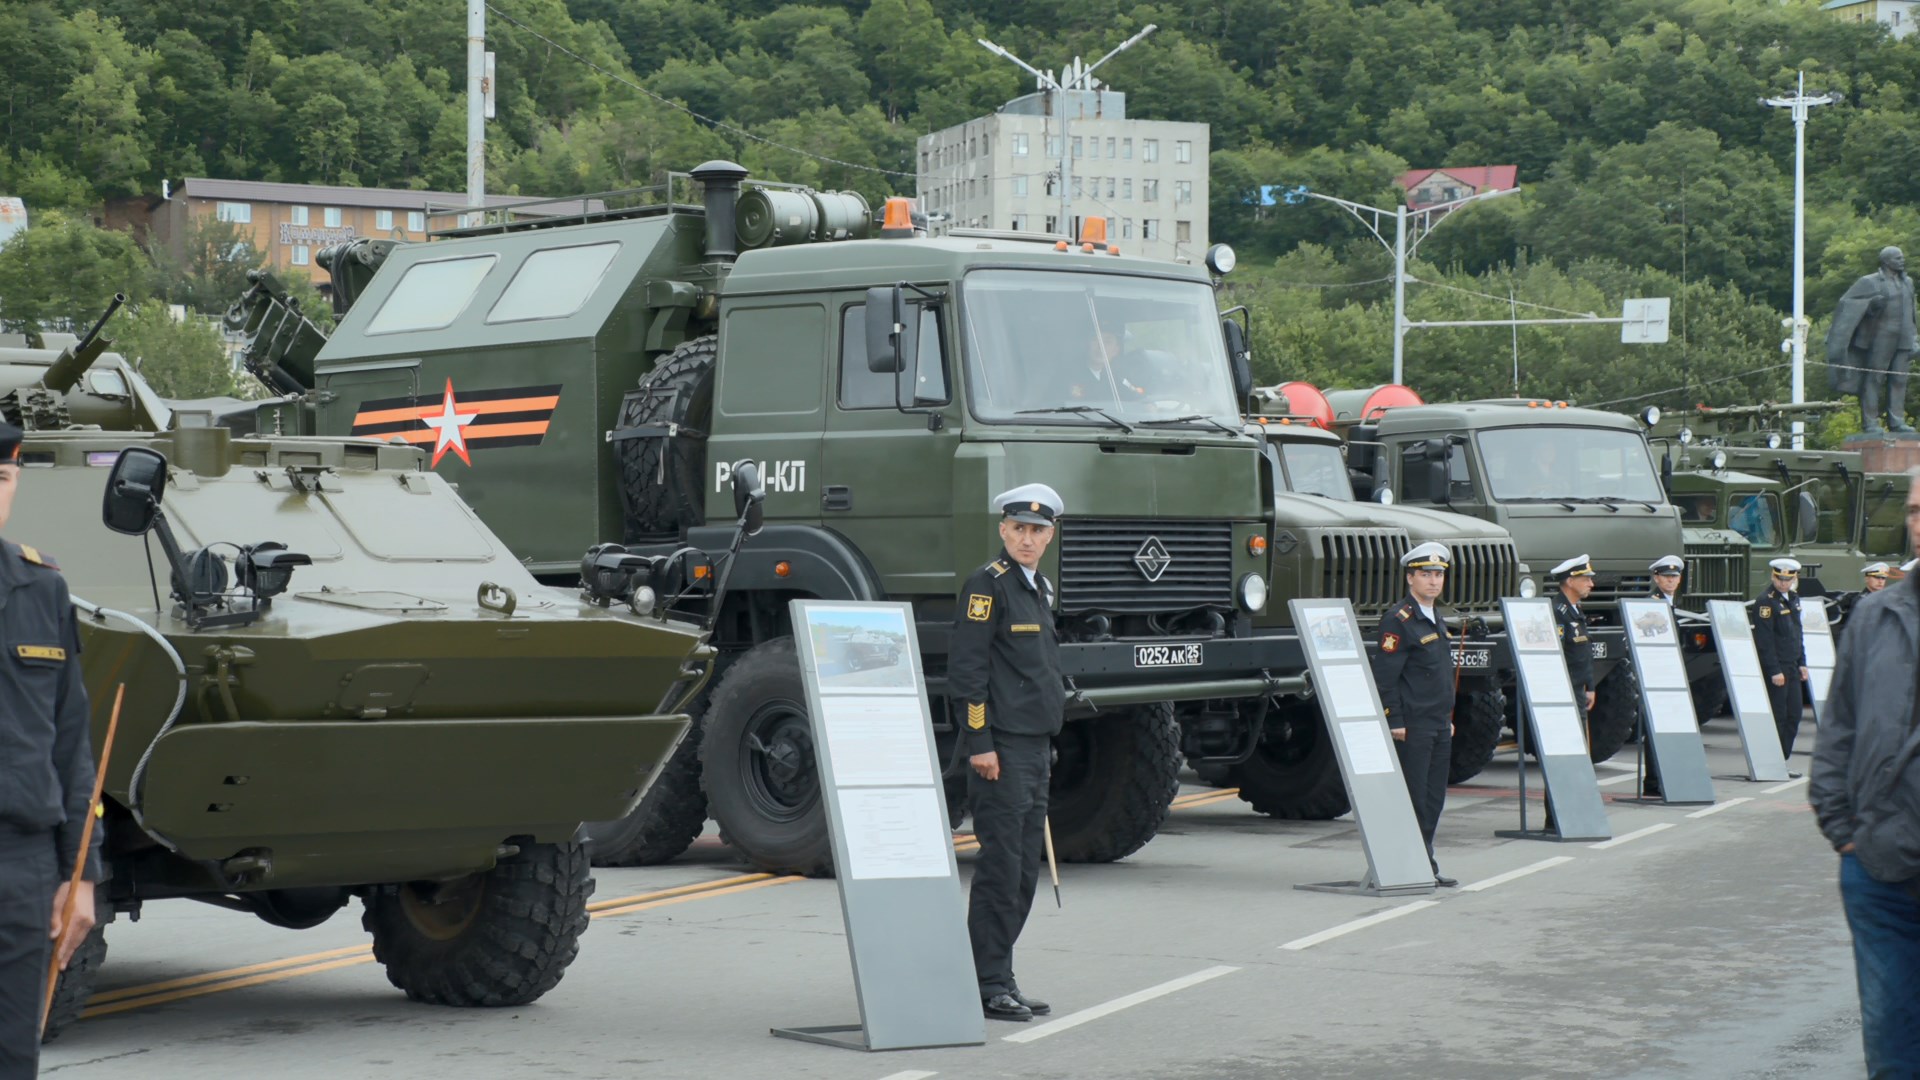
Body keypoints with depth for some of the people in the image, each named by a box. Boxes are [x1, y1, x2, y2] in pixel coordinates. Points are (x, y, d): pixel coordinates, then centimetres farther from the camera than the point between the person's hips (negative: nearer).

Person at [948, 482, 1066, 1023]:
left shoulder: (1040, 588, 18)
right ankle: (987, 985, -2)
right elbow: (966, 667, -15)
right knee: (1000, 867, -7)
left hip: (1035, 747, 9)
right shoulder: (988, 584, -9)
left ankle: (1002, 981, 16)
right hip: (1001, 749, -9)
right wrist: (979, 743, -18)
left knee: (1024, 870, 10)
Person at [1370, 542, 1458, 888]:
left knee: (1434, 799, 10)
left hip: (1439, 726, 9)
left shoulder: (1435, 620, 17)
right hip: (1412, 726, -9)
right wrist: (1394, 722, -19)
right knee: (1412, 798, -6)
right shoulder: (1399, 621, -11)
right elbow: (1384, 676, -16)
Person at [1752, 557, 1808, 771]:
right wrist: (1774, 671, -19)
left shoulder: (1793, 599, 14)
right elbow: (1764, 639, -17)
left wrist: (1802, 663, 16)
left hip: (1792, 667, 9)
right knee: (1777, 717, -6)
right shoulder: (1766, 601, -13)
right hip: (1775, 668, -8)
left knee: (1794, 716, 9)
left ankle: (1781, 763, 16)